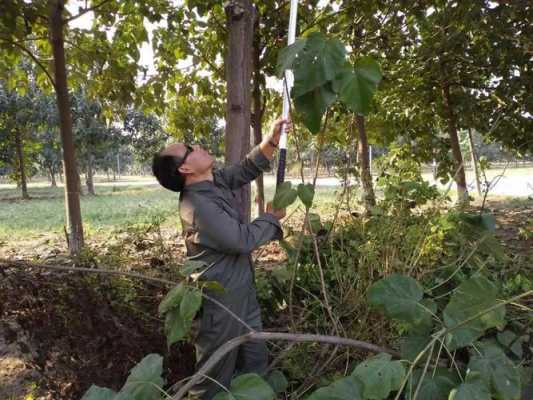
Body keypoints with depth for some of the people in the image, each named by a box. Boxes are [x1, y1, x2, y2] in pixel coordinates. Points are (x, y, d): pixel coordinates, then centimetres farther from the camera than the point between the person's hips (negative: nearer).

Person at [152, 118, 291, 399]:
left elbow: (248, 169, 13)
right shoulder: (197, 205, -26)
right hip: (221, 297, -9)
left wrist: (272, 139, -2)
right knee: (217, 373, 11)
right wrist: (272, 218, -9)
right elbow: (242, 239, -26)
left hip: (241, 288, 9)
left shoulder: (217, 179, 1)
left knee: (255, 360, 23)